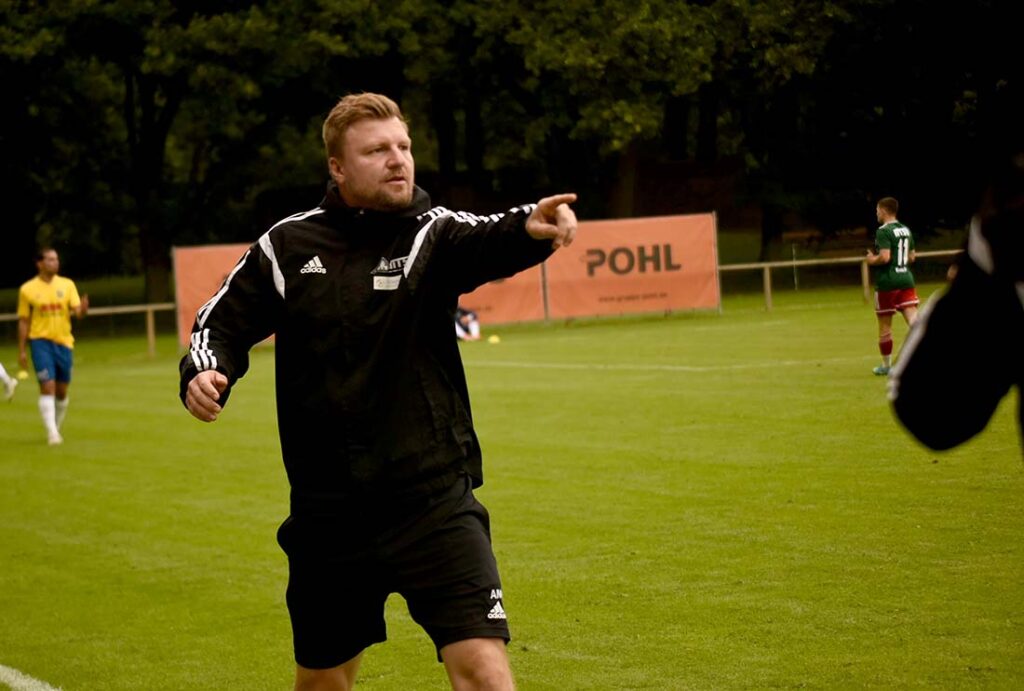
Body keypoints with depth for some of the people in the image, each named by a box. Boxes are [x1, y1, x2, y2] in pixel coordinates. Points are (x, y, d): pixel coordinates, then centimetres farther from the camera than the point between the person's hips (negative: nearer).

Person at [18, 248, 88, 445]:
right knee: (47, 387, -14)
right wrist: (21, 350, 2)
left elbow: (77, 311, -3)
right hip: (41, 341, -3)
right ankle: (52, 433, -14)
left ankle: (57, 427, 27)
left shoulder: (67, 285, 5)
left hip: (63, 341, 3)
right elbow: (23, 321, 4)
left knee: (62, 390, 9)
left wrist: (83, 308, -28)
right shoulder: (27, 289, 0)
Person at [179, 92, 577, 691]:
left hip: (435, 502, -3)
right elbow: (224, 322, 13)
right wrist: (206, 371, -10)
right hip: (327, 512, 3)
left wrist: (529, 227, -50)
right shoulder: (287, 247, 2)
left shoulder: (432, 233, -5)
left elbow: (488, 242, -27)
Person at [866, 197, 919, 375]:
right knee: (914, 320, -5)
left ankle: (886, 365, 17)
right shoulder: (906, 230, 13)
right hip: (906, 279, 6)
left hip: (887, 283, -6)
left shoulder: (883, 231, -12)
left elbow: (884, 257, -22)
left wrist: (872, 260, -4)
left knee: (884, 327, 8)